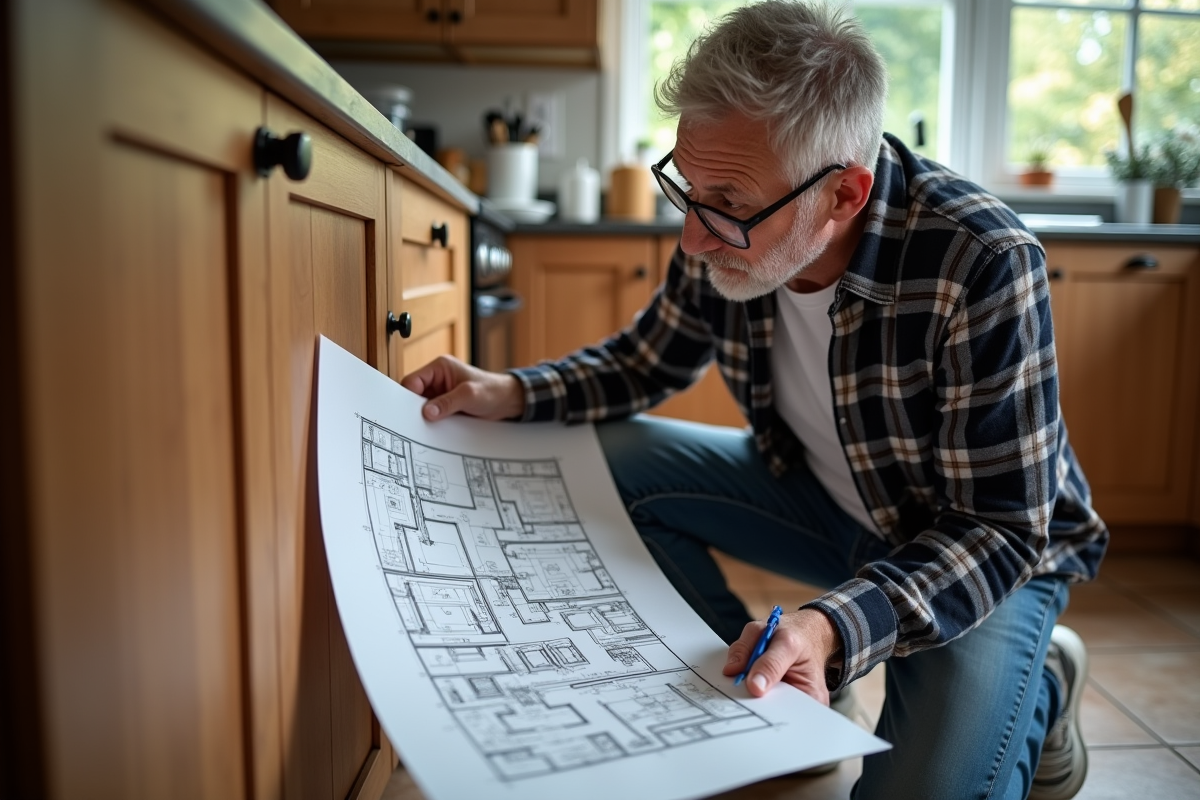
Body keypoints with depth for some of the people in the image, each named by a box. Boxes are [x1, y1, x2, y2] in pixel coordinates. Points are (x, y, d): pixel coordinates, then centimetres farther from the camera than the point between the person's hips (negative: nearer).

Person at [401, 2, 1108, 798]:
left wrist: (835, 627, -45)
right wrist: (515, 392, -16)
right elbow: (649, 358, 2)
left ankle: (1040, 688, 8)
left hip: (997, 550, -4)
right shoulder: (725, 235, -17)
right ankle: (762, 696, 4)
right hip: (826, 499, 5)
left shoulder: (982, 265, -33)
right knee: (608, 462, -12)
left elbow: (1001, 530, -28)